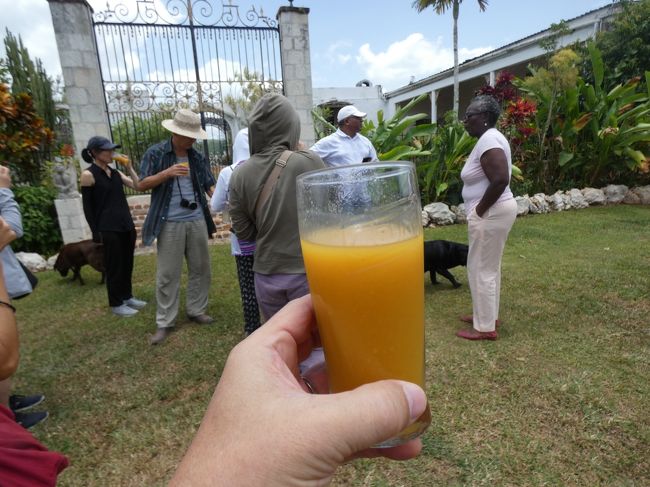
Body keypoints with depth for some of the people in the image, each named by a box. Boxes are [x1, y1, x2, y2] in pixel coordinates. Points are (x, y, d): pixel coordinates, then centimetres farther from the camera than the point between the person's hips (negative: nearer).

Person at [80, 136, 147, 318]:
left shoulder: (116, 173, 11)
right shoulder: (88, 175, -7)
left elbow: (137, 186, 6)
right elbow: (87, 207, -8)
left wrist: (129, 167, 1)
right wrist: (95, 232, -11)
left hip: (127, 226, 6)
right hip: (108, 229, -6)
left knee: (127, 264, 14)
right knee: (114, 267, 2)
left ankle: (127, 296, 28)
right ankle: (116, 304, 14)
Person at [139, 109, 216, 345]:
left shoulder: (198, 157, 9)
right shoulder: (155, 153, -1)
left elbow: (209, 185, 5)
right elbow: (143, 184, -3)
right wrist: (167, 173, -18)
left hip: (197, 221, 4)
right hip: (170, 223, -4)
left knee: (200, 268, 11)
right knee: (167, 274, 2)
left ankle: (196, 310, 27)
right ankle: (164, 323, 13)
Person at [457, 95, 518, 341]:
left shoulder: (488, 140, -18)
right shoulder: (489, 138, 14)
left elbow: (500, 180, -30)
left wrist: (479, 210, -19)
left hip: (490, 214, -11)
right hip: (495, 211, 11)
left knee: (481, 268, -1)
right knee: (489, 266, 18)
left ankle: (485, 327, 11)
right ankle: (488, 315, 33)